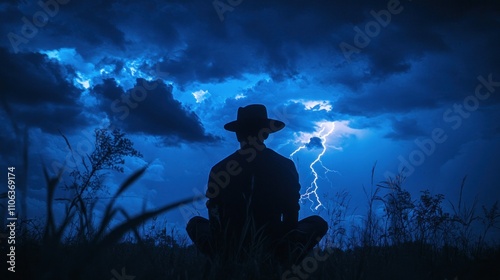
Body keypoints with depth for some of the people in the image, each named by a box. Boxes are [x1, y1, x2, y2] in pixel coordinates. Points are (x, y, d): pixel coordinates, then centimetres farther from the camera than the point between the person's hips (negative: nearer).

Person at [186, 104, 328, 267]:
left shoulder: (219, 170, -3)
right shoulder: (285, 167, -4)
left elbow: (215, 218, 4)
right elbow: (291, 217, 3)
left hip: (230, 252, 1)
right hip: (272, 250, -1)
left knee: (195, 223, 29)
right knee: (318, 223, 22)